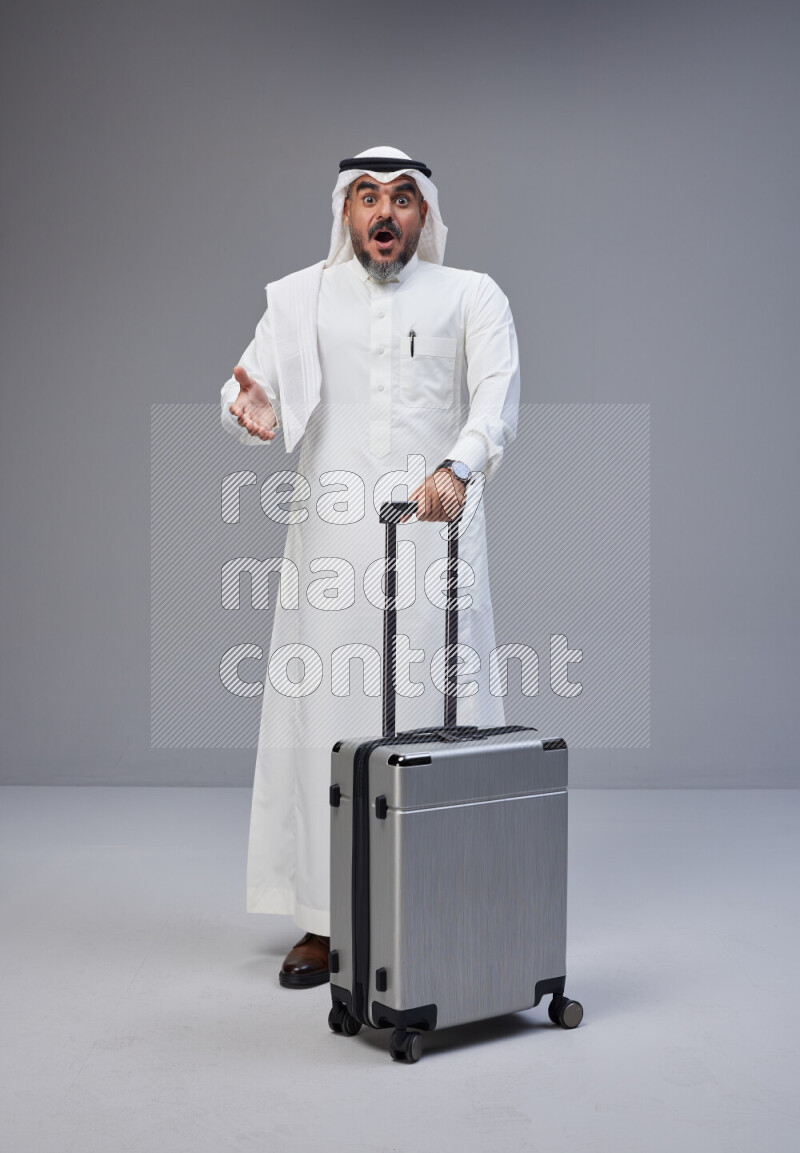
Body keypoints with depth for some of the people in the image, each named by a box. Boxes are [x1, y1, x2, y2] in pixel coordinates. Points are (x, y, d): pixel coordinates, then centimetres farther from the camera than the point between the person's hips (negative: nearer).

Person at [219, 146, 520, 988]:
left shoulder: (470, 296, 8)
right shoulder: (300, 299, 14)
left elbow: (499, 394, -6)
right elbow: (258, 392, 6)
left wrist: (457, 467, -27)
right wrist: (249, 407, -19)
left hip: (436, 536, -1)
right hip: (332, 542, 1)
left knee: (441, 718, -2)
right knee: (325, 719, 0)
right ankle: (323, 922, 9)